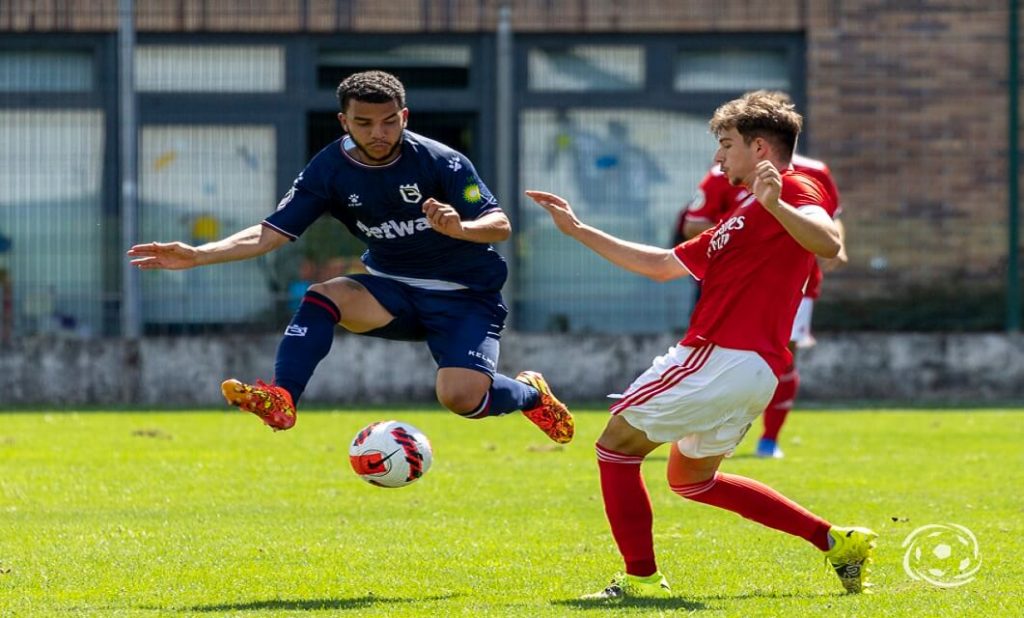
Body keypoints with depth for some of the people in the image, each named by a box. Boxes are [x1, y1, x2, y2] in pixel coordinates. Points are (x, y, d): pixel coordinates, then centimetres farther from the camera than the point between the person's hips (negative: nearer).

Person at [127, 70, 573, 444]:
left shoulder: (441, 163, -17)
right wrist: (197, 255, -21)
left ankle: (530, 393, 9)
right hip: (392, 290, 4)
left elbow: (500, 226, -20)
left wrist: (461, 228, -43)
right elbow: (272, 233, -9)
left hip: (465, 295, -4)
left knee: (461, 397, -25)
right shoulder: (330, 171, -8)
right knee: (323, 296, -26)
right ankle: (280, 400, -37)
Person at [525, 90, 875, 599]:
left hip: (726, 359, -11)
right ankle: (835, 542, 19)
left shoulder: (796, 190, -4)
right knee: (690, 476, 26)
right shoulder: (741, 218, 27)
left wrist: (775, 205, -41)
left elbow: (828, 243, -25)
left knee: (618, 443, -4)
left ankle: (641, 578, -7)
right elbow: (661, 265, 31)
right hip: (749, 369, 11)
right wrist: (577, 230, 32)